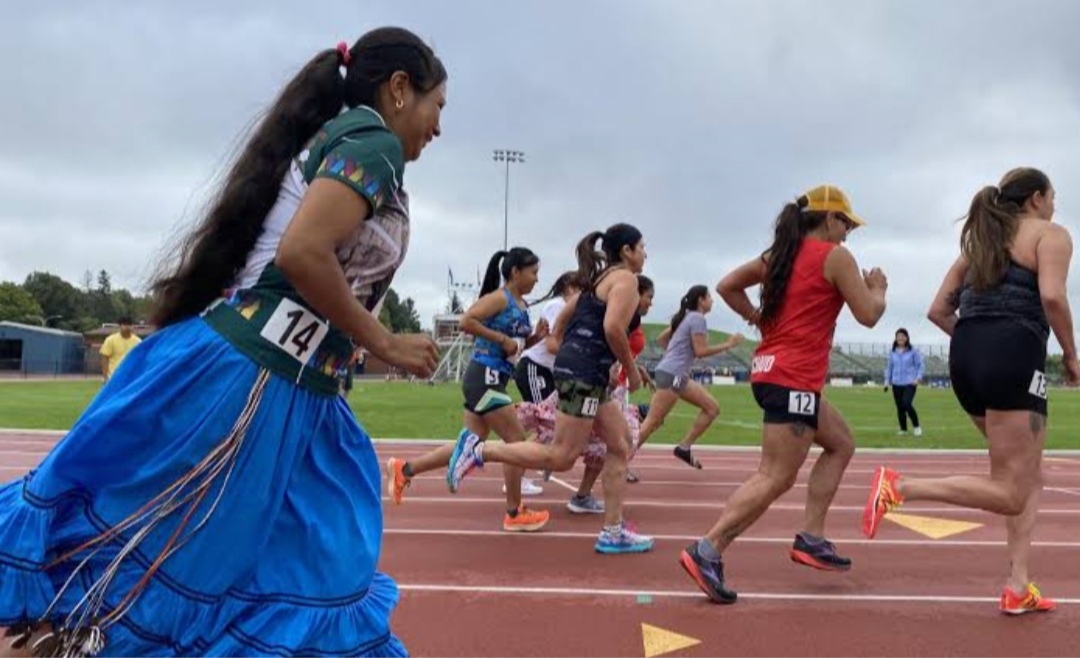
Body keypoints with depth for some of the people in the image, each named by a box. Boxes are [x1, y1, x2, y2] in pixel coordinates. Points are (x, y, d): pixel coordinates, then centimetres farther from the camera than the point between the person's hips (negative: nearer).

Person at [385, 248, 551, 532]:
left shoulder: (521, 305, 15)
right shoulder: (499, 298, -12)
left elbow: (518, 343, 25)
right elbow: (466, 321, -24)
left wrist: (537, 337, 5)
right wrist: (502, 339, -21)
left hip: (492, 379, 9)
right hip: (484, 377, -9)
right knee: (517, 440, -3)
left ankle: (403, 469, 20)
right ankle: (515, 514, 10)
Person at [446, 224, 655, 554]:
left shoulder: (599, 279, 23)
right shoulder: (626, 278, -5)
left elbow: (560, 325, 22)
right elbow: (613, 328, -21)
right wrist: (632, 370, -9)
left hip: (578, 369, 10)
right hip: (585, 372, -10)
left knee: (620, 446, 13)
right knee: (562, 457, -7)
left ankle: (613, 532, 15)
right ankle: (479, 449, -5)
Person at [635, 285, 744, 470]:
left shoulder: (686, 317, 19)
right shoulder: (697, 318, -9)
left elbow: (661, 339, 23)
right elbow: (700, 351, -15)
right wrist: (728, 344, -8)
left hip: (678, 375, 10)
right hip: (671, 374, -10)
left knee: (712, 408, 10)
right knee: (653, 422, -10)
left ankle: (684, 447, 10)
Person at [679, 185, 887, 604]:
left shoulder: (780, 254, 15)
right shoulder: (835, 256, -4)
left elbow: (727, 286, 16)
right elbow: (868, 315, -2)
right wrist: (878, 289, 17)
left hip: (770, 368, 9)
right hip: (794, 378, -9)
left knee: (841, 443, 22)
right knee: (775, 478, -8)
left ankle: (811, 538, 19)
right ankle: (707, 552, -12)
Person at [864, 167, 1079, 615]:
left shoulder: (978, 244, 25)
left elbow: (938, 312, 18)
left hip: (964, 358, 8)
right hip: (1013, 358, -8)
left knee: (1029, 478, 18)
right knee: (1009, 495, -4)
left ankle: (1018, 589, 14)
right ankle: (898, 486, -19)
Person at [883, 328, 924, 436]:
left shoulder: (913, 351, -2)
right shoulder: (892, 352, 7)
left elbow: (920, 365, 2)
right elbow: (889, 367, 15)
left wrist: (918, 378, -9)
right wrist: (887, 381, 9)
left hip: (909, 383, -3)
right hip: (896, 384, 3)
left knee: (907, 404, -18)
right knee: (900, 407, 4)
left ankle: (916, 426, 0)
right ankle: (903, 429, 18)